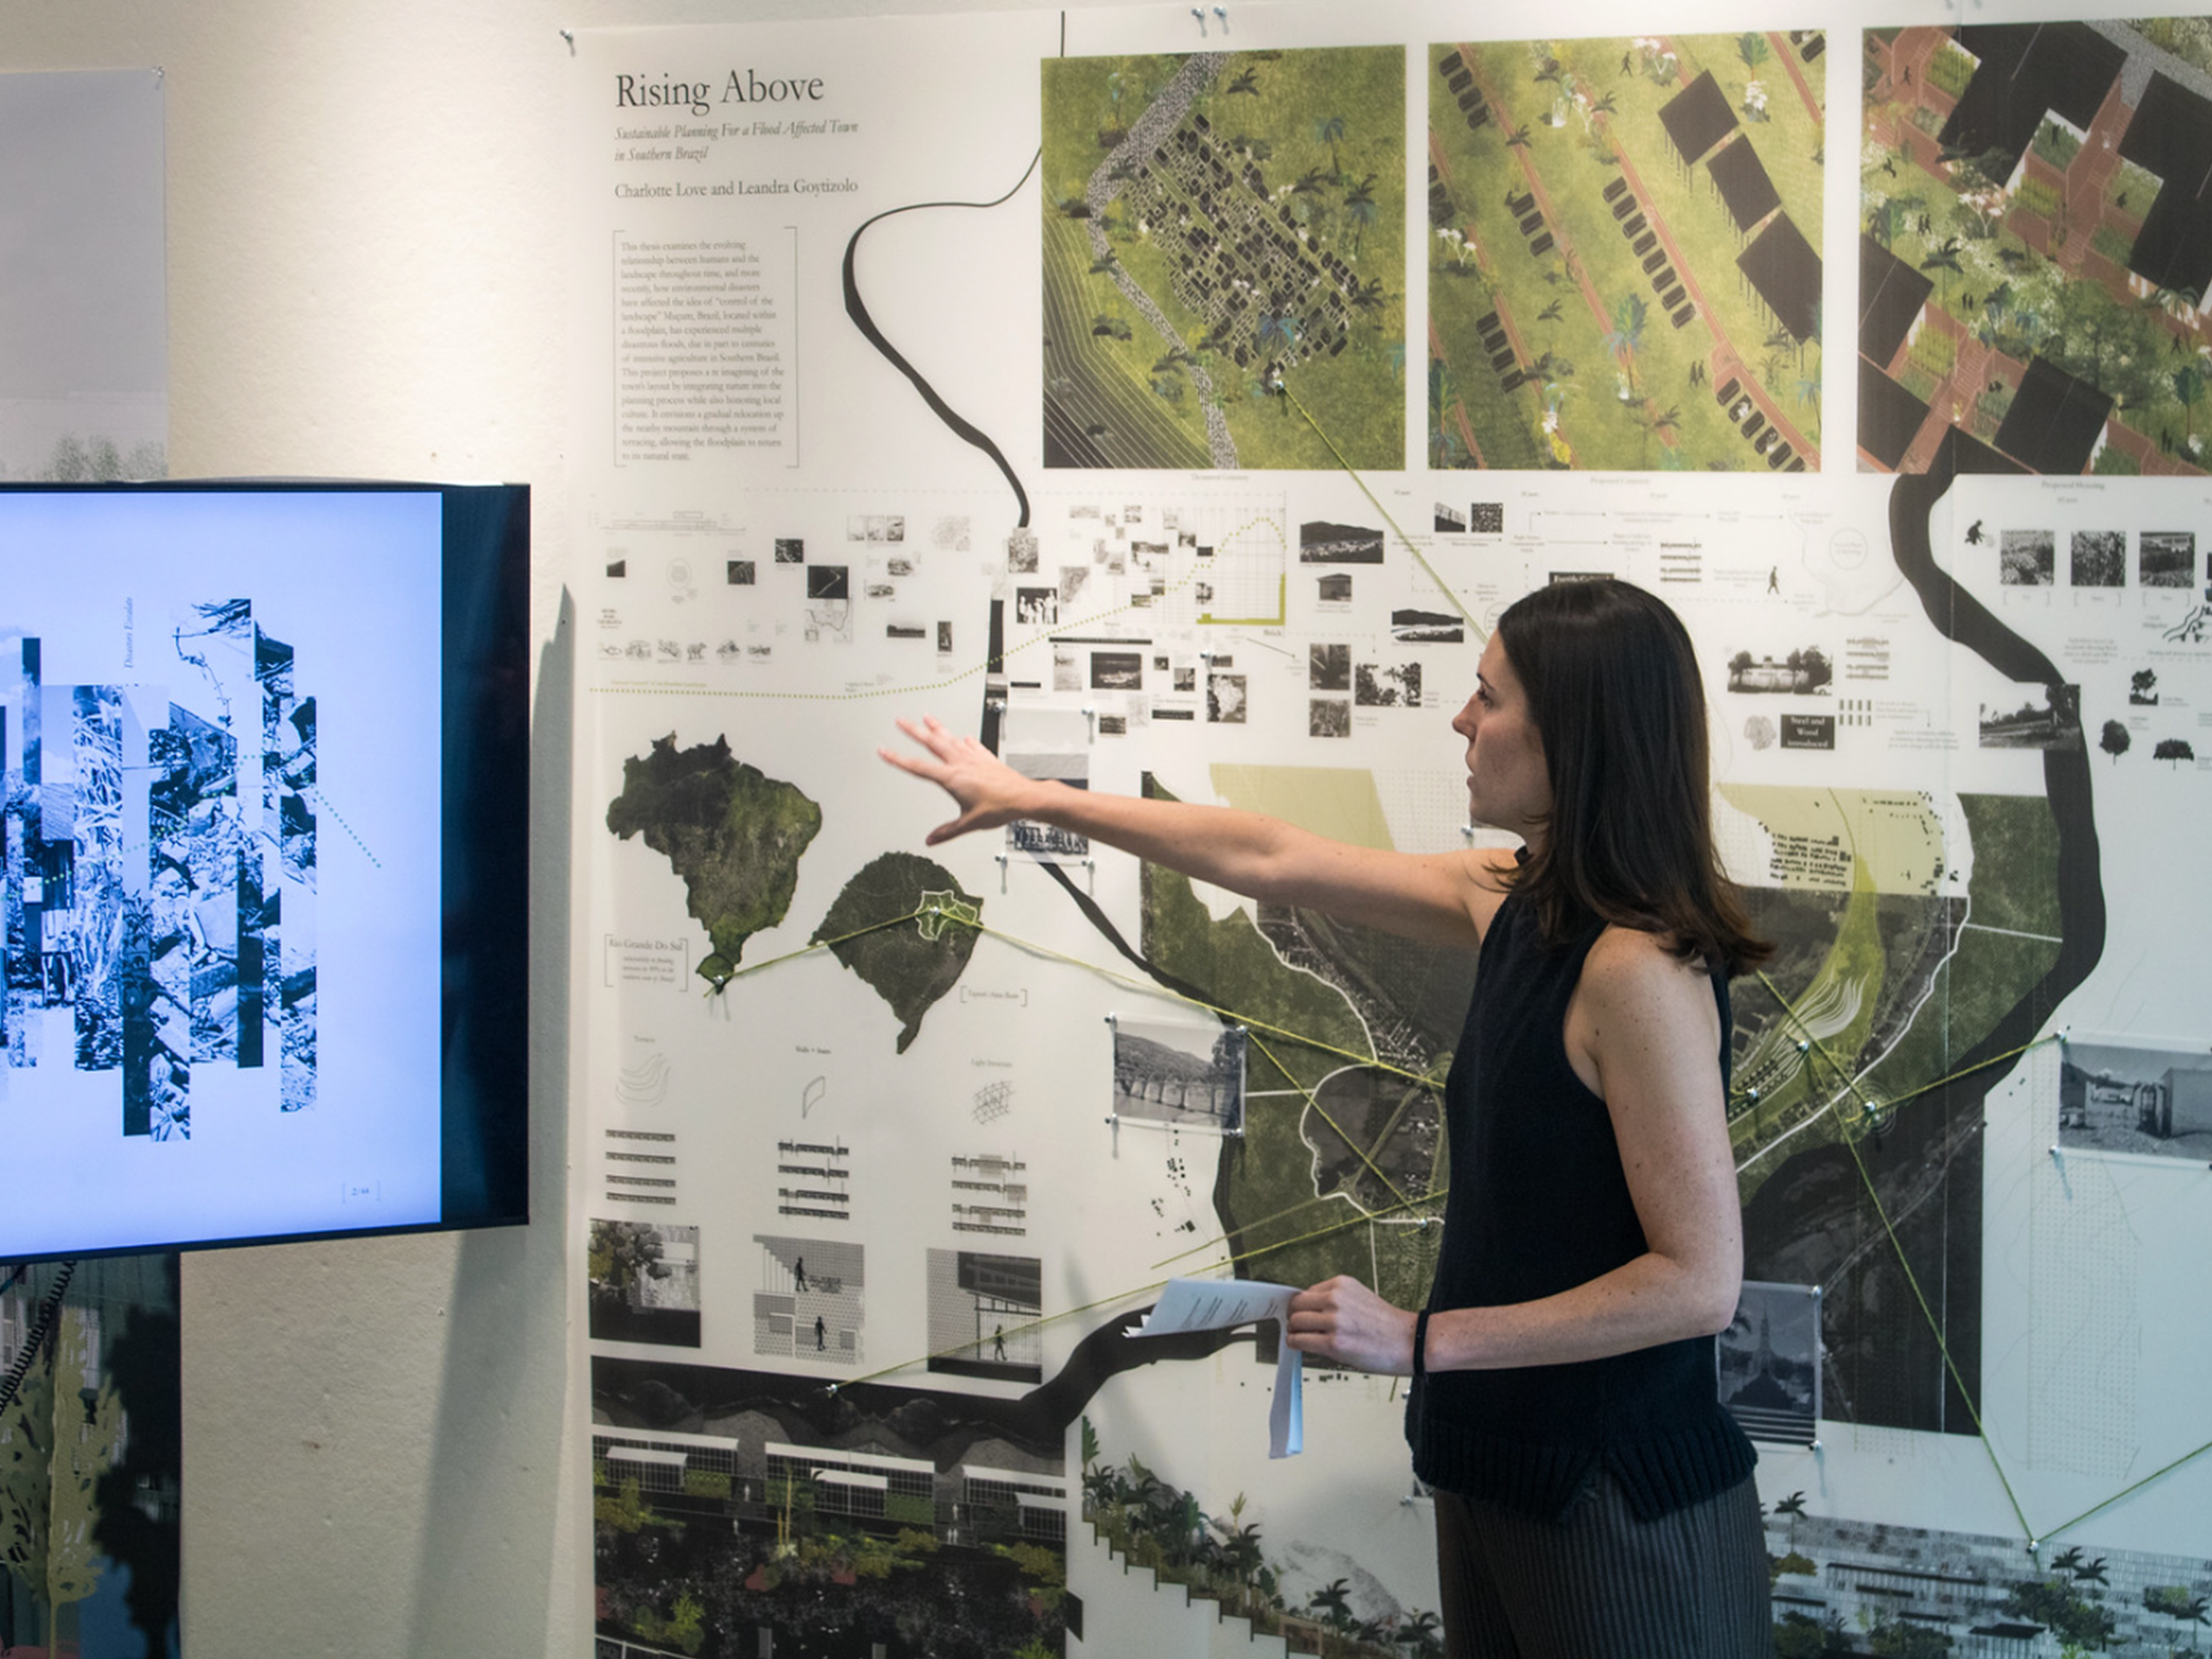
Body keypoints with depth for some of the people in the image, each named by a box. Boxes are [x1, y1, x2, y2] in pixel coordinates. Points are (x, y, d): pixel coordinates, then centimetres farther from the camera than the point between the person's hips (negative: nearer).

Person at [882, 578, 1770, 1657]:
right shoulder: (1515, 906, 5)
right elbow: (1270, 860, 16)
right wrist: (1036, 800, 23)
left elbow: (1699, 1280, -23)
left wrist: (1422, 1340, -20)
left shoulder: (1636, 967, -21)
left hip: (1618, 1510, -8)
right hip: (1505, 1476, 8)